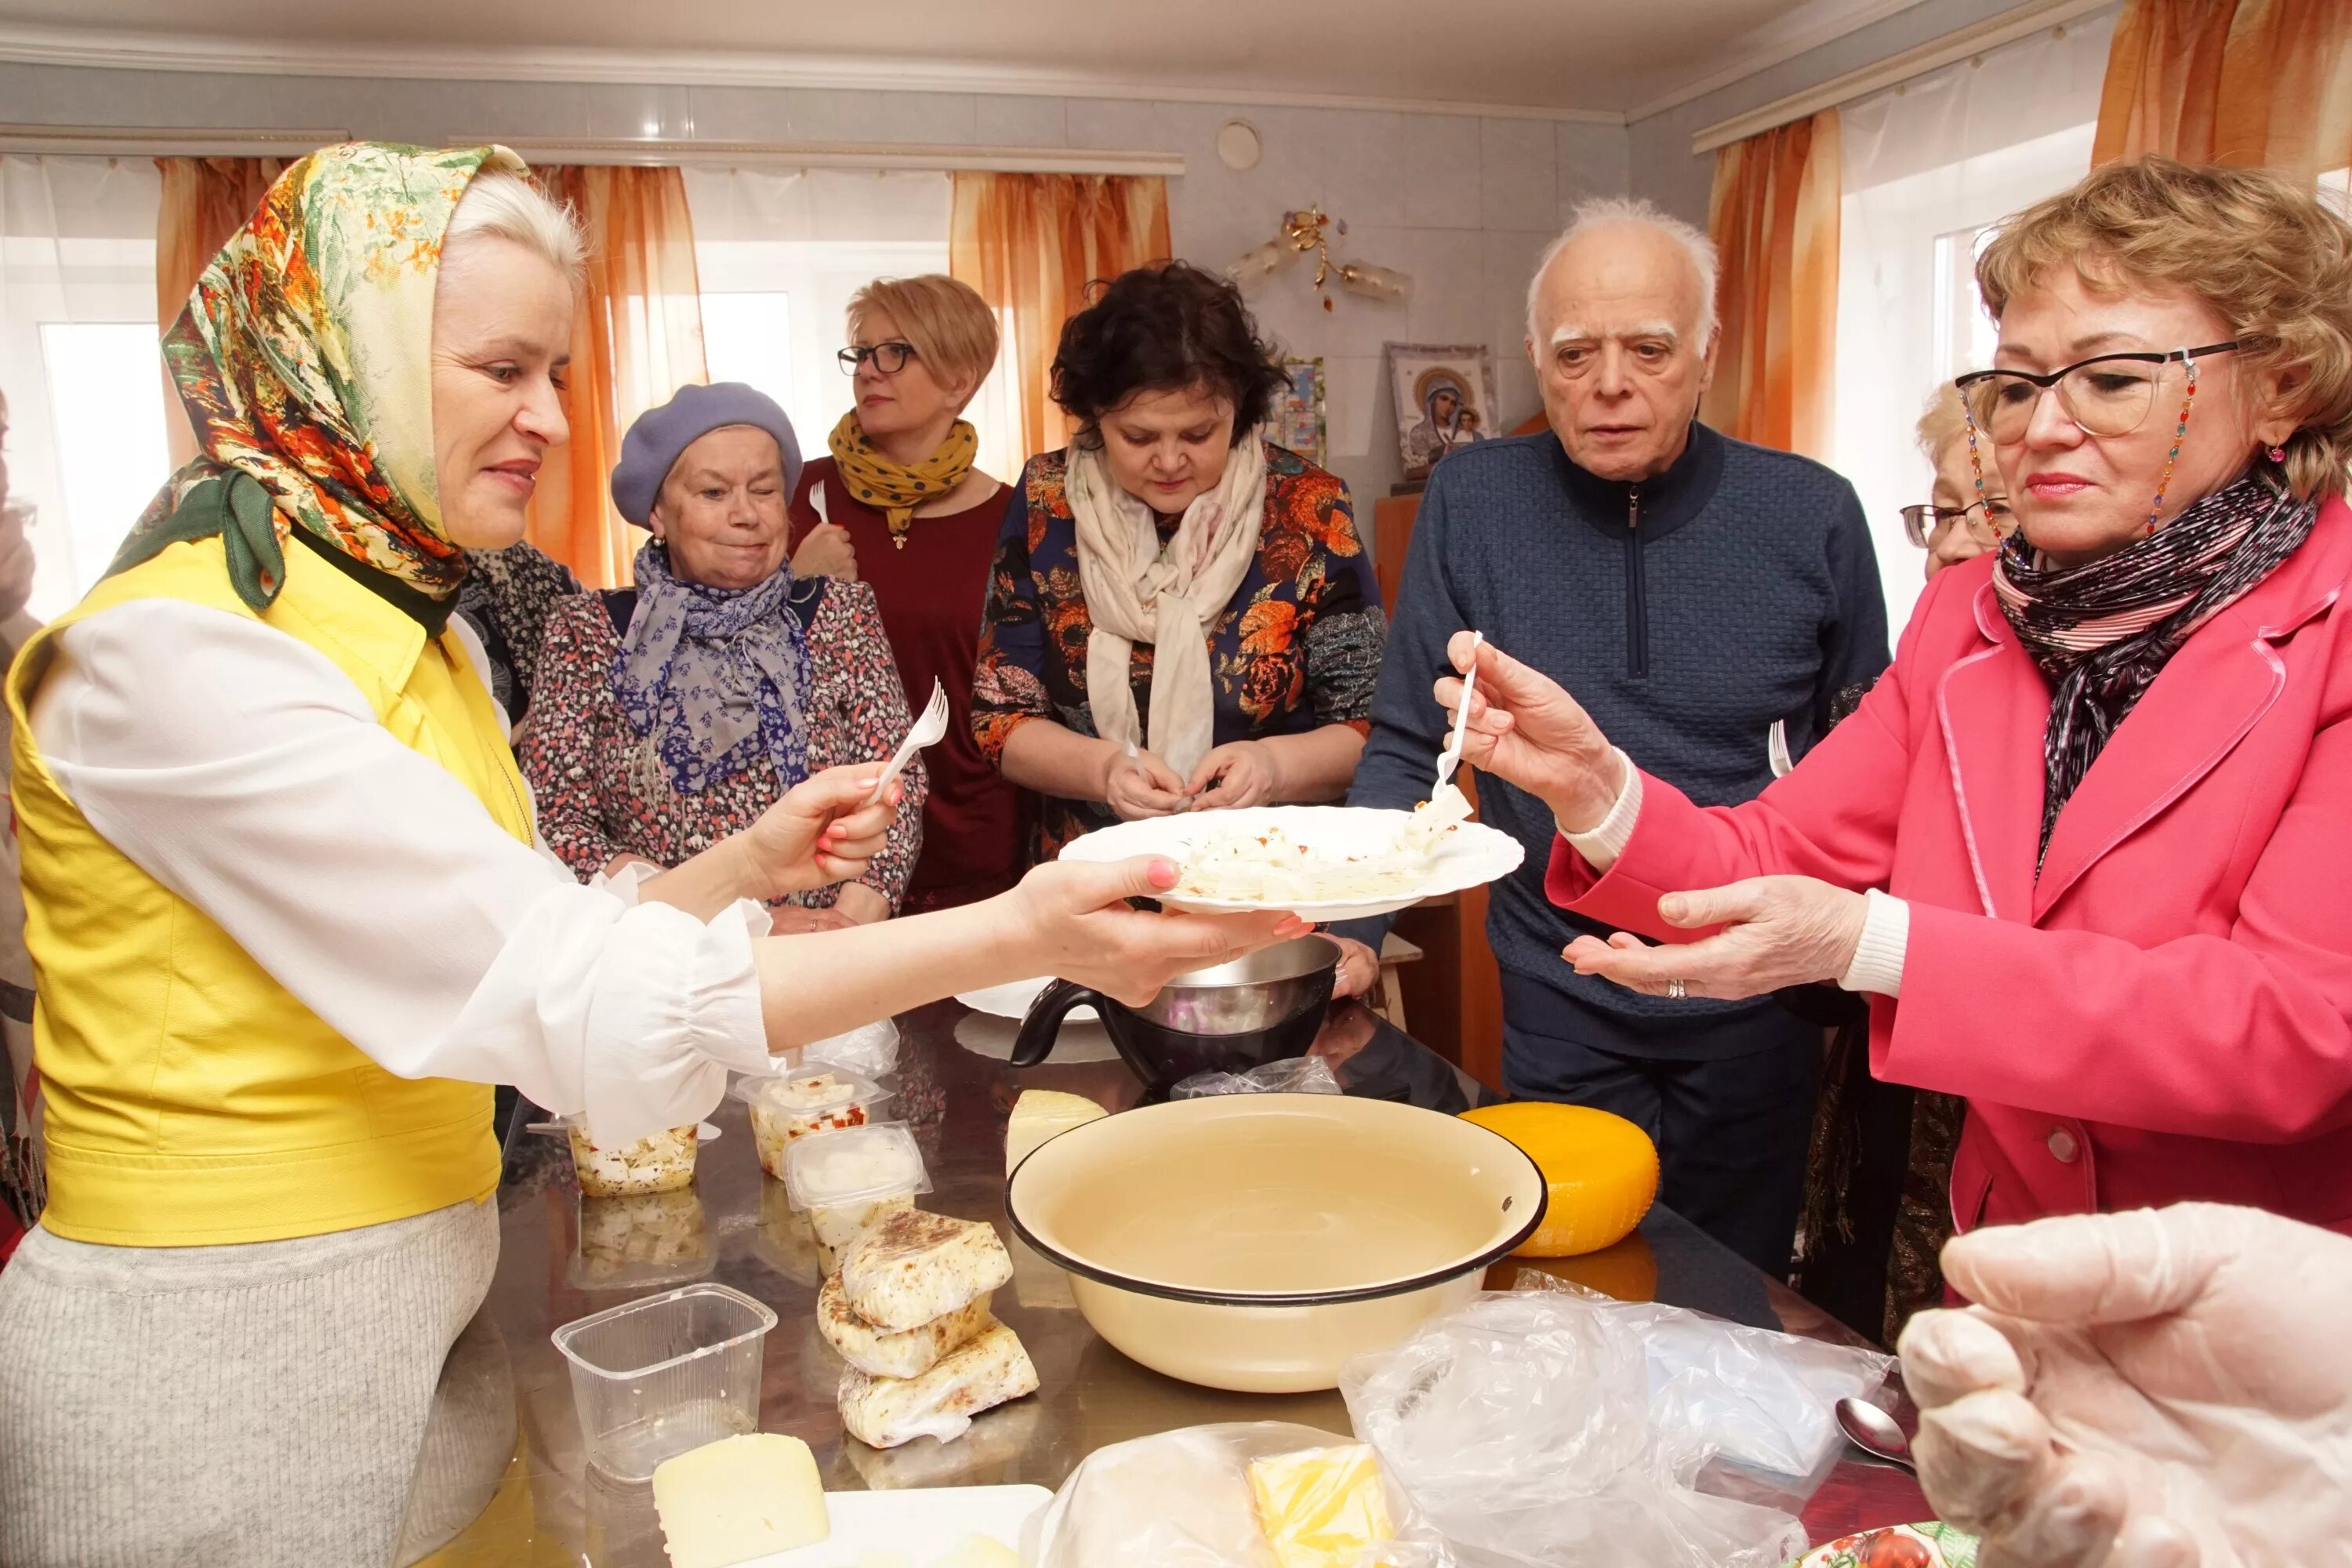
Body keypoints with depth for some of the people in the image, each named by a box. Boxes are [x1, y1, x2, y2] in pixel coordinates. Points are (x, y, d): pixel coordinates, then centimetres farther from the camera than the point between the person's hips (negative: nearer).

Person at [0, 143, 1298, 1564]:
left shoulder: (405, 626, 8)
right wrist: (1015, 936, -31)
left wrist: (753, 863, -5)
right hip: (216, 1351, -7)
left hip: (415, 1308, 8)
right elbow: (560, 996, -28)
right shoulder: (172, 656, -21)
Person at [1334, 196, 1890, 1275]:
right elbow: (1406, 747, -3)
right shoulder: (1472, 499, -6)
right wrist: (1348, 933, -13)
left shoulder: (1812, 516, -5)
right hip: (1558, 1005, 0)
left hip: (1754, 1004, 1)